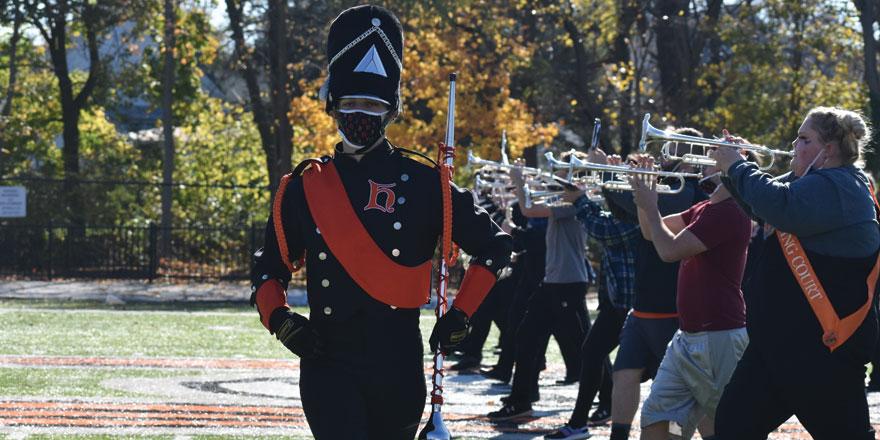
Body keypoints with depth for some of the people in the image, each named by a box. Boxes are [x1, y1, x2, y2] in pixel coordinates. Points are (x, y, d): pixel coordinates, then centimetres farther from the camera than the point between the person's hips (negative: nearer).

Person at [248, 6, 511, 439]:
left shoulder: (424, 183, 4)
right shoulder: (303, 187, 7)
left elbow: (493, 245, 11)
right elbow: (268, 269, 15)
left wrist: (460, 314, 3)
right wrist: (279, 318, -4)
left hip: (398, 363, 1)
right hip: (328, 360, -1)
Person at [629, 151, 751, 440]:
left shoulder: (730, 212, -16)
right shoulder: (705, 209, 15)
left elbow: (670, 250, -18)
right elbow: (651, 232, 22)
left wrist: (650, 206, -5)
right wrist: (646, 196, 7)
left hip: (719, 338, -9)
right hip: (688, 337, 10)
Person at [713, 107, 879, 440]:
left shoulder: (836, 187, -16)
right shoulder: (816, 184, 17)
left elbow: (780, 206, -31)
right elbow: (772, 201, 28)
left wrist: (736, 168, -16)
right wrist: (737, 167, 11)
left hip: (823, 347, -11)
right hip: (784, 337, 11)